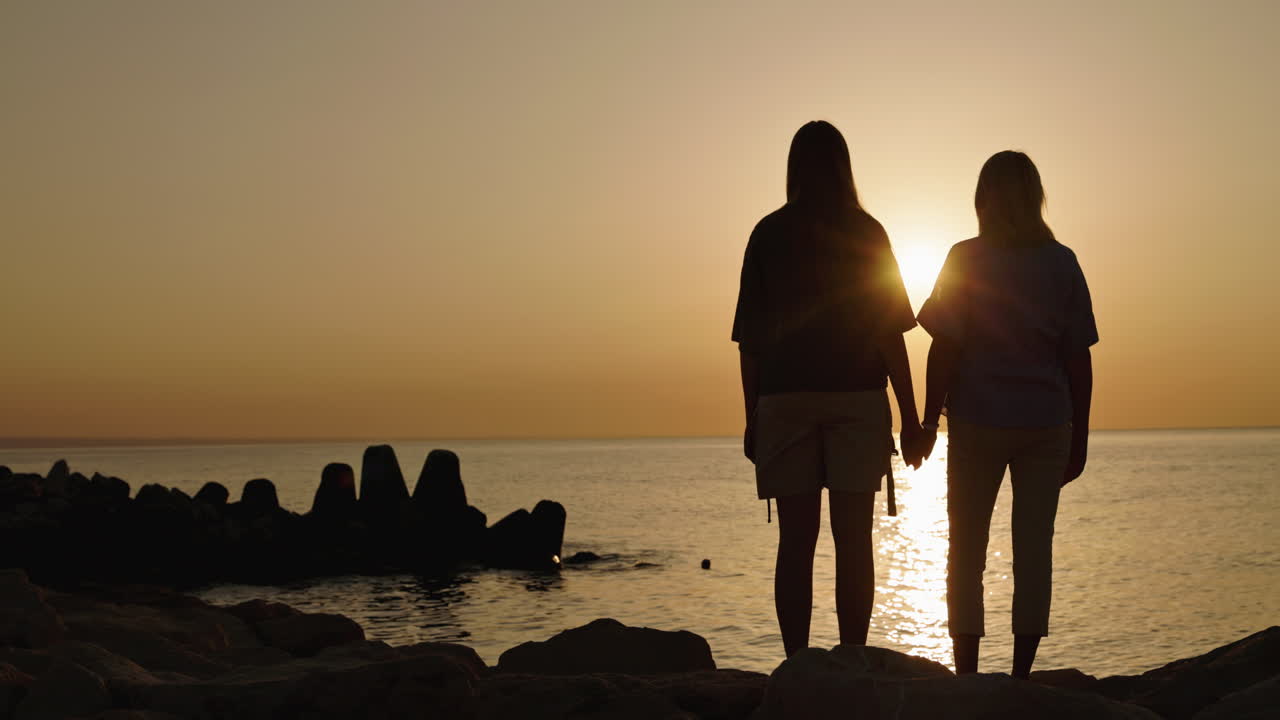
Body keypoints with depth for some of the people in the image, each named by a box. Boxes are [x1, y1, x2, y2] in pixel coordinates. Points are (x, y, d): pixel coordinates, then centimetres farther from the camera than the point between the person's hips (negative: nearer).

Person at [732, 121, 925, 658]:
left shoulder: (768, 234, 5)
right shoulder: (865, 232, 2)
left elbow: (750, 338, 4)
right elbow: (888, 331, -1)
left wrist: (752, 417, 10)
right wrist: (909, 414, 3)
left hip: (785, 399, 1)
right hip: (856, 397, -1)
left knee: (796, 540, 2)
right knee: (853, 539, 1)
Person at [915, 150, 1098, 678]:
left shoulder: (966, 260, -4)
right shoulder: (1063, 263, 2)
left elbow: (946, 348, -8)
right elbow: (1079, 360, 2)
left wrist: (929, 421, -1)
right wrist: (1080, 436, 8)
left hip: (977, 422, -2)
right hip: (1047, 424, 2)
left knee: (966, 552, 7)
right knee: (1034, 550, 6)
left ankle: (967, 675, 7)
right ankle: (1021, 674, 7)